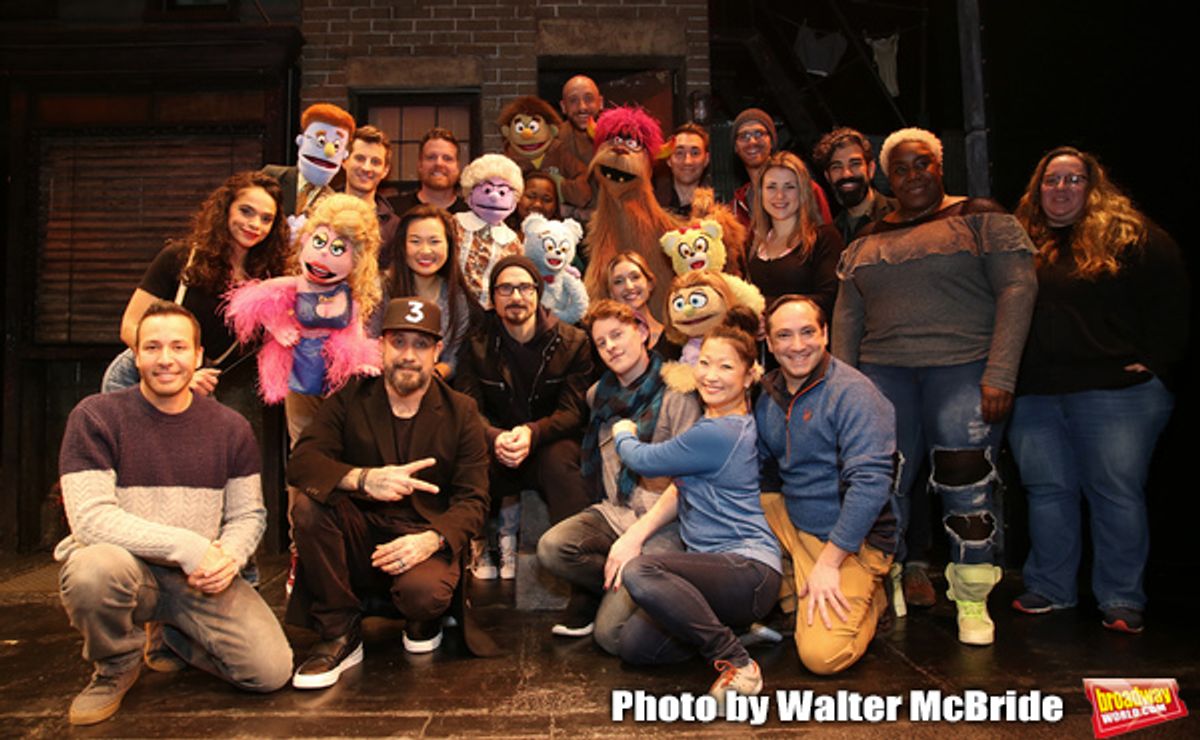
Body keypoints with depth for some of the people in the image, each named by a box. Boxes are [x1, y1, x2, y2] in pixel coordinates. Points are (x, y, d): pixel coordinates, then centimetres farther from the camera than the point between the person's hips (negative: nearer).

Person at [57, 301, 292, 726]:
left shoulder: (230, 428, 3)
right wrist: (189, 547, -24)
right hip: (127, 567, -2)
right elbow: (91, 519, -18)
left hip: (202, 578, 3)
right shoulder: (95, 417, -8)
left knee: (272, 670, -13)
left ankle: (172, 636, 20)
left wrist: (228, 556, -16)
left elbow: (249, 514, 7)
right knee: (95, 568, -38)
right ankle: (115, 666, -2)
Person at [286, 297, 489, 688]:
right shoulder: (349, 400, 2)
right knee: (308, 507, -26)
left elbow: (473, 499, -5)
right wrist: (363, 479, -31)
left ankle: (424, 624, 9)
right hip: (359, 535, 2)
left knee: (422, 592, -34)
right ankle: (340, 635, -10)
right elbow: (301, 462, -10)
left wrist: (432, 539, -25)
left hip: (423, 539, -2)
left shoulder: (460, 412, 0)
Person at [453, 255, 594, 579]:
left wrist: (533, 432, -29)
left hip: (551, 442, -1)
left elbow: (573, 410, -8)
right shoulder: (476, 345, 4)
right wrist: (496, 438, -29)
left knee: (560, 459, -35)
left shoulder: (573, 342, -1)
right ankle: (480, 546, -9)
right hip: (496, 446, 2)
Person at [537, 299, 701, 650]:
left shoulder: (676, 394, -7)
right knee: (551, 547, -25)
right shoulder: (598, 395, 12)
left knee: (611, 633, -18)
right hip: (613, 512, 6)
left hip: (661, 527, -5)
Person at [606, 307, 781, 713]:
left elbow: (641, 460, -8)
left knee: (639, 572, -31)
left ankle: (736, 663, -16)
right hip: (716, 565, 9)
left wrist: (623, 432, 15)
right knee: (634, 645, -6)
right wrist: (635, 535, -5)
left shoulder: (718, 433, -18)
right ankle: (727, 625, 14)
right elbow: (680, 488, 9)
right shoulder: (735, 422, 14)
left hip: (749, 569, -9)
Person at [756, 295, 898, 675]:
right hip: (792, 520, 7)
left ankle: (865, 598, 13)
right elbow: (759, 471, 13)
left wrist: (828, 562, -24)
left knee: (822, 655, -20)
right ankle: (792, 601, 5)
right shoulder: (769, 396, 5)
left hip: (852, 541, -7)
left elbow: (871, 483, -25)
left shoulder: (851, 392, -18)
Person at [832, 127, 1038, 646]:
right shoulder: (867, 242, 18)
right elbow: (847, 316, 16)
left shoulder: (980, 219, 5)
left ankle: (972, 601, 10)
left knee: (966, 480, -8)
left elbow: (1017, 290, -4)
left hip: (963, 368, -3)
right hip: (884, 372, 4)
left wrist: (1000, 375, -13)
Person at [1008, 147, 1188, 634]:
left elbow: (1170, 301, 0)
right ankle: (1049, 589, 21)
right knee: (1047, 491, 8)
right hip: (1033, 395, 3)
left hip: (1115, 389, -3)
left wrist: (1154, 364, -8)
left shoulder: (1132, 237, 4)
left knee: (1117, 493, 1)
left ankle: (1121, 600, 13)